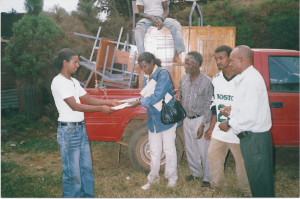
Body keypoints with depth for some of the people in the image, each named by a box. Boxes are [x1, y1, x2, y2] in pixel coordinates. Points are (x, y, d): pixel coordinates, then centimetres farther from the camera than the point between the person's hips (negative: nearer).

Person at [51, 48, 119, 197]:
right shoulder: (59, 82, -14)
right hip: (68, 131, -9)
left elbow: (88, 99, 15)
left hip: (81, 129, 9)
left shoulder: (74, 82, 14)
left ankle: (88, 195, 28)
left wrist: (109, 102, 4)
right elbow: (74, 106, -20)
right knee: (73, 173, -1)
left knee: (87, 168, 15)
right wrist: (101, 108, -20)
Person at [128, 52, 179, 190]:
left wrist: (139, 102, -18)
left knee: (169, 150, 7)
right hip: (153, 120, 6)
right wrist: (143, 100, -9)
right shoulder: (146, 77, 8)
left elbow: (157, 97, -24)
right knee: (154, 151, 15)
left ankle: (171, 178, 25)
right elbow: (145, 96, 11)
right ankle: (153, 178, 28)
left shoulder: (163, 74, -16)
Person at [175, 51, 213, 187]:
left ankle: (208, 178, 22)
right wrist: (178, 96, -7)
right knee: (190, 149, 17)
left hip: (200, 120, -6)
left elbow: (209, 106, -13)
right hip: (187, 119, 6)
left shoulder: (206, 81, -16)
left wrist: (202, 125, -18)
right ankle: (196, 172, 37)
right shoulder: (183, 79, 2)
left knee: (204, 150, 4)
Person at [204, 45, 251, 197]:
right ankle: (217, 186, 38)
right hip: (219, 132, 6)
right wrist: (211, 129, 14)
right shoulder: (216, 79, 6)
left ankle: (247, 192, 29)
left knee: (242, 163, 6)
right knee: (213, 157, 15)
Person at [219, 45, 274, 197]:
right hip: (251, 137, 10)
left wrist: (229, 124, -12)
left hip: (254, 139, -10)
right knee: (256, 177, 20)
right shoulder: (246, 78, 14)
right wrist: (232, 112, 9)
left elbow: (250, 116, -25)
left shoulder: (250, 79, -19)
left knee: (259, 180, 3)